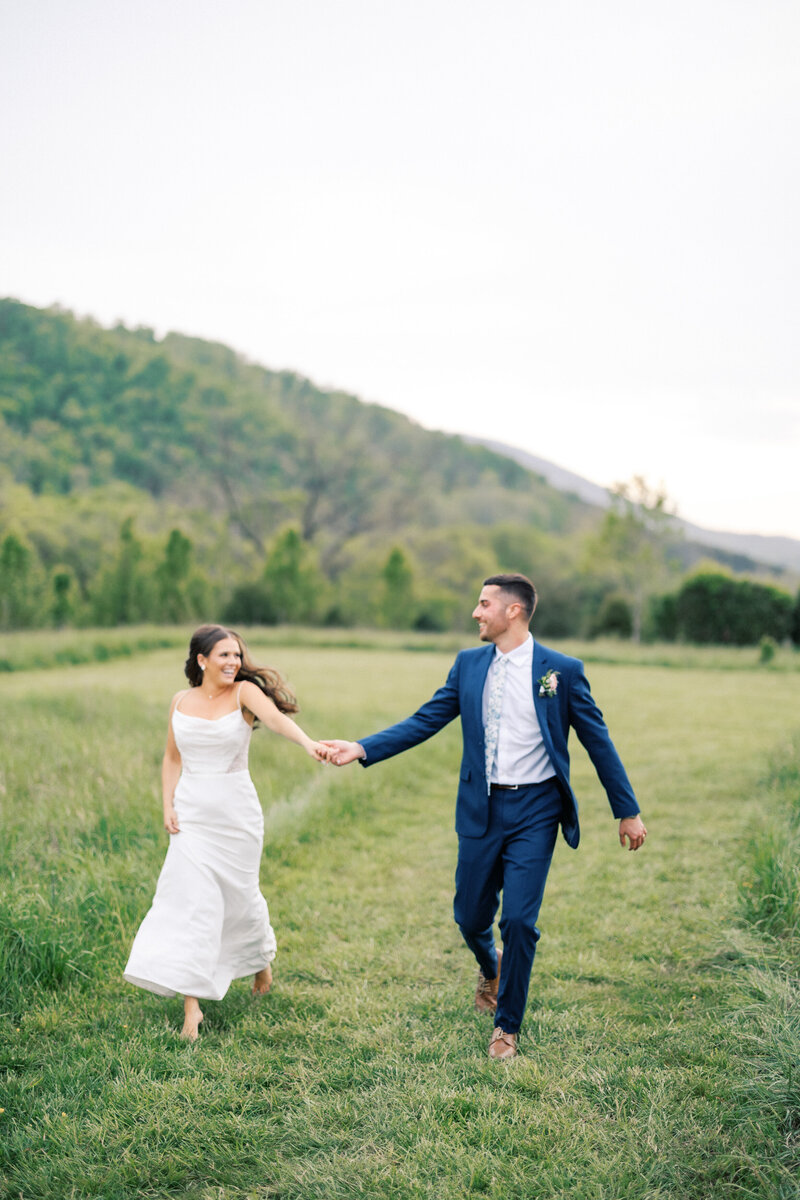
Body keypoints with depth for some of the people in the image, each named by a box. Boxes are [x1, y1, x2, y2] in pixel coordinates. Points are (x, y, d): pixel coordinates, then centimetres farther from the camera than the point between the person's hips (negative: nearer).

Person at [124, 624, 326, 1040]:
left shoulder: (244, 692, -7)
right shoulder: (181, 701, 4)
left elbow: (276, 718, -28)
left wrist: (308, 743, -47)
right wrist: (167, 805, 2)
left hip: (236, 813, -2)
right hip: (191, 814, 2)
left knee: (239, 894, 12)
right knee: (191, 898, -7)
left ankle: (262, 959, 44)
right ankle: (191, 1005, -4)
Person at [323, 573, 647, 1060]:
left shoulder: (562, 670, -5)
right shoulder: (469, 664, 5)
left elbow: (598, 740, 0)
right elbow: (424, 721, 6)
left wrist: (628, 811, 2)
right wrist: (362, 749, -5)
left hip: (535, 809, -3)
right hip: (482, 808, 4)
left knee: (519, 920, -7)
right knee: (471, 916, 10)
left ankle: (508, 1027, 14)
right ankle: (491, 966, 47)